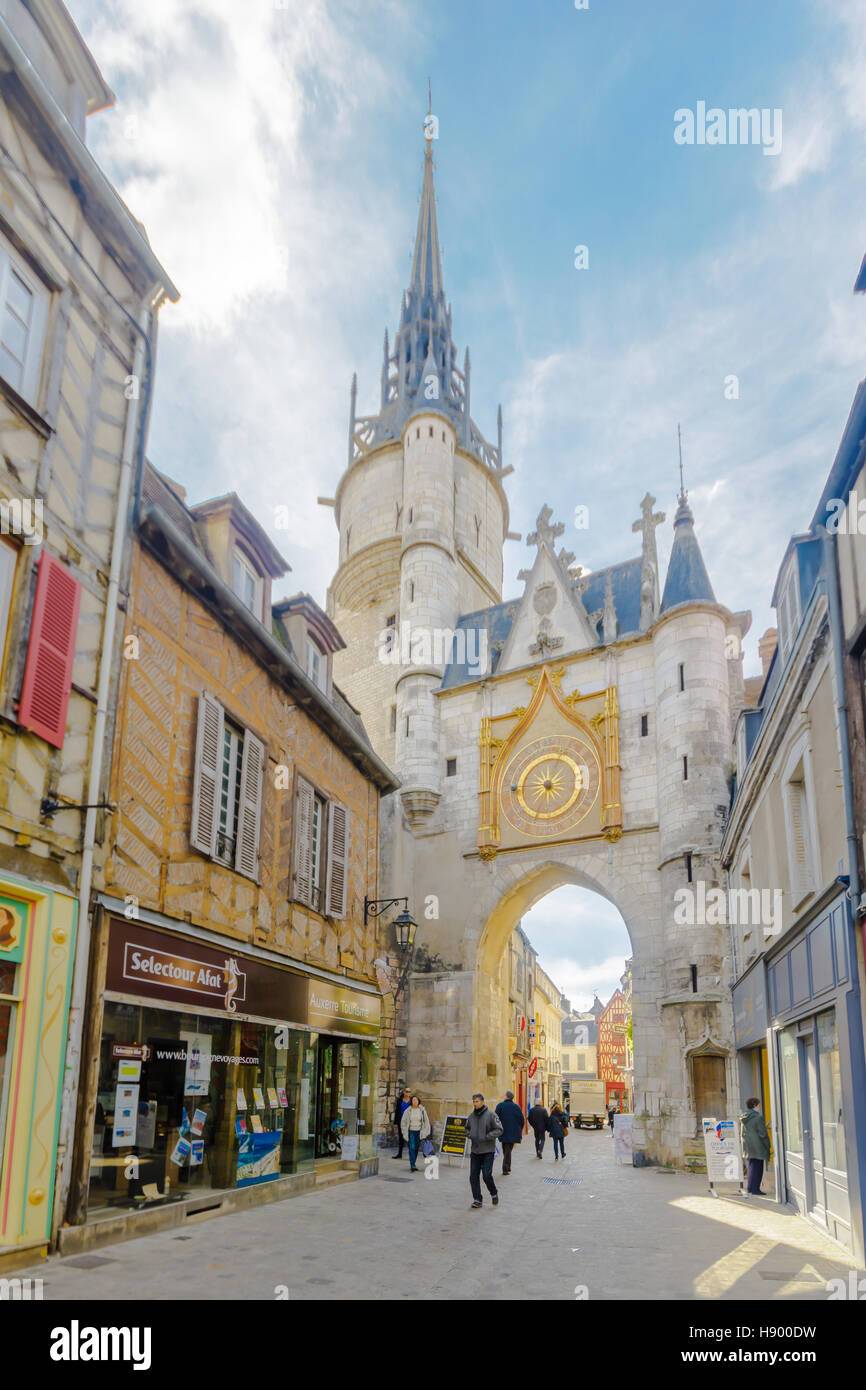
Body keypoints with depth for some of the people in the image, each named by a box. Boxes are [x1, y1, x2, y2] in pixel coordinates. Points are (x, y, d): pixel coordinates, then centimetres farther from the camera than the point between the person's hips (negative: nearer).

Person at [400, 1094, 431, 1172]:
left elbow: (426, 1121, 3)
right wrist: (405, 1133, -3)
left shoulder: (422, 1110, -3)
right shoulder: (407, 1111, -6)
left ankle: (412, 1165, 23)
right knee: (412, 1148, -14)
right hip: (410, 1132, -2)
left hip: (419, 1132, 2)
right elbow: (403, 1122, 2)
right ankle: (412, 1166, -20)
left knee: (416, 1149, 8)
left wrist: (425, 1133, -2)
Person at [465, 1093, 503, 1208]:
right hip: (474, 1151, 5)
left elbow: (499, 1130, -10)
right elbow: (467, 1128, 23)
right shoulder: (471, 1116, 8)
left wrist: (486, 1137, -17)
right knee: (473, 1176, 2)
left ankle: (494, 1194, 19)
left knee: (487, 1175, -8)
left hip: (488, 1151, -5)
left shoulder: (491, 1115, -9)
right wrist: (469, 1134, 1)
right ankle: (477, 1199, 13)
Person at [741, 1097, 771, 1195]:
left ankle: (750, 1187, 23)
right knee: (757, 1167, 0)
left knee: (752, 1165, 19)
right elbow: (763, 1133, -14)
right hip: (757, 1145, -7)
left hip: (747, 1144, 7)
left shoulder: (745, 1117, 9)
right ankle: (755, 1189, 2)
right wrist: (768, 1146, -5)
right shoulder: (758, 1117, -15)